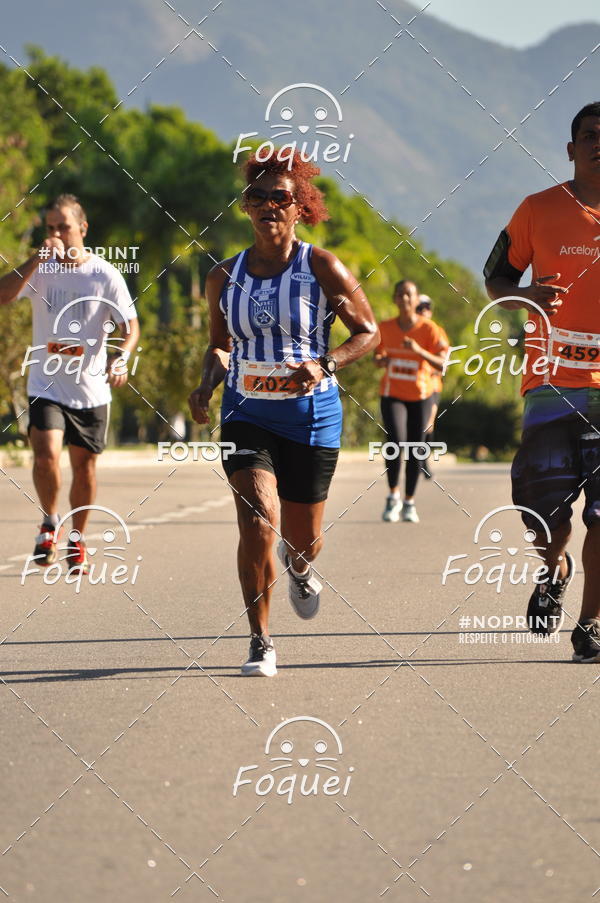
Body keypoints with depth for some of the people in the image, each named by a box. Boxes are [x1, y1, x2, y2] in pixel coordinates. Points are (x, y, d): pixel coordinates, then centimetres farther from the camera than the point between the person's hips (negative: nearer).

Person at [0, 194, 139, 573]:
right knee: (46, 454, -19)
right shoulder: (40, 270, -1)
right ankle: (50, 522, 6)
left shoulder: (105, 274, -4)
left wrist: (120, 359, -22)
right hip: (46, 385, 0)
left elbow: (131, 326, -2)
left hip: (91, 388, 0)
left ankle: (77, 538, 28)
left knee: (85, 466, 8)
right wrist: (39, 259, -23)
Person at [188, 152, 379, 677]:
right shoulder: (224, 278, 3)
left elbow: (368, 332, -1)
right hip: (247, 413, 1)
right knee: (258, 519, -20)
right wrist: (207, 385, -2)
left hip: (311, 416, -1)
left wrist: (324, 365, -18)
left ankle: (300, 571, 50)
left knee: (302, 539, 9)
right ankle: (261, 643, -9)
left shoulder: (322, 268, -6)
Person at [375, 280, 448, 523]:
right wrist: (381, 360, -7)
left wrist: (419, 351, -31)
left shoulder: (430, 329, -9)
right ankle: (393, 494, -3)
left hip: (420, 395, 0)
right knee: (396, 441, -21)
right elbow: (378, 354, 18)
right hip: (392, 394, 0)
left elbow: (442, 364, -16)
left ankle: (409, 502, 18)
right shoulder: (385, 328, 0)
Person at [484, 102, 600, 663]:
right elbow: (494, 278, 11)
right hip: (553, 379, -1)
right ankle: (554, 572, 29)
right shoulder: (540, 210, 3)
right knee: (545, 502, -5)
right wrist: (524, 295, -10)